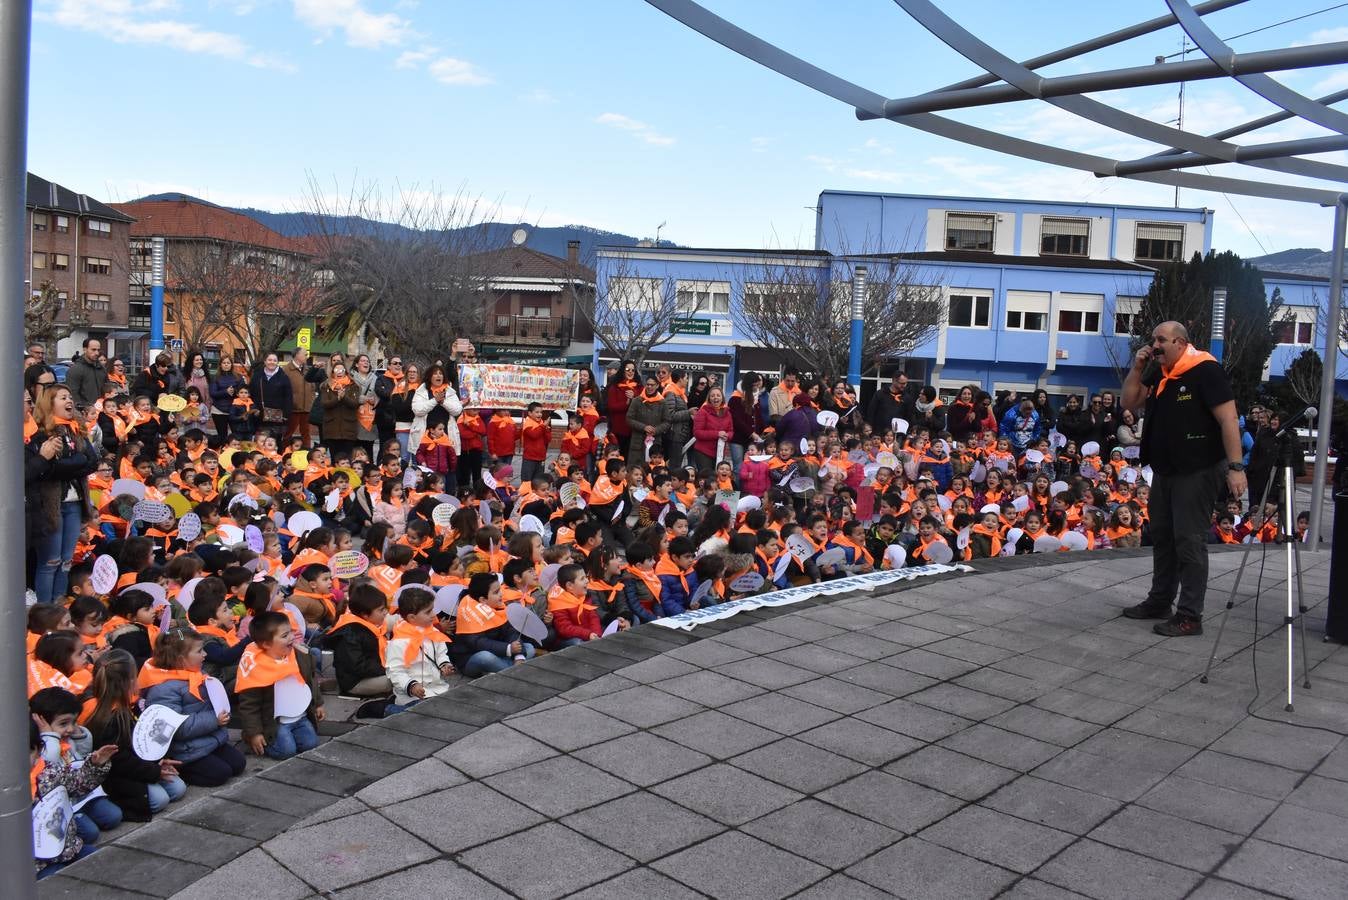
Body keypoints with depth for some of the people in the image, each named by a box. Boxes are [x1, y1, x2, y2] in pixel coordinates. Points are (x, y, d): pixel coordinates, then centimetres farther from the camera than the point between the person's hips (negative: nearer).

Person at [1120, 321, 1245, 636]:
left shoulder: (1206, 371, -14)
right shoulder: (1158, 373, 11)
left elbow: (1229, 420, -18)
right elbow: (1129, 403, 12)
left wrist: (1235, 467, -24)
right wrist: (1137, 368, -2)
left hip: (1197, 471, -8)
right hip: (1164, 470, 8)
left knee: (1190, 542, -6)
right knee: (1162, 537, 15)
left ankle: (1190, 616, 1)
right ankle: (1159, 601, 28)